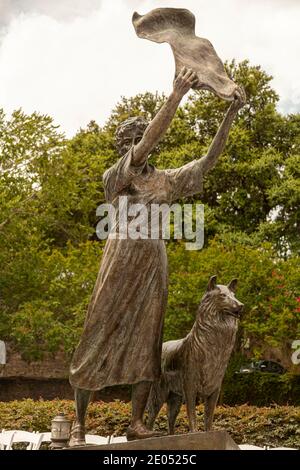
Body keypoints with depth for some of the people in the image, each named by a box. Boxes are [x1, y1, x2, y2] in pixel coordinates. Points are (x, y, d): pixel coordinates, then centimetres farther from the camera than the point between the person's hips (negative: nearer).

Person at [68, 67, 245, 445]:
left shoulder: (166, 180, 14)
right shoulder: (116, 176, -1)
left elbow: (209, 159, 11)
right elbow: (148, 142, -17)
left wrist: (232, 112, 2)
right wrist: (176, 95, -23)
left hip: (154, 266, 5)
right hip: (122, 261, -5)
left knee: (145, 343, 3)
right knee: (100, 339, -2)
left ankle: (136, 424, 7)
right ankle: (78, 424, 4)